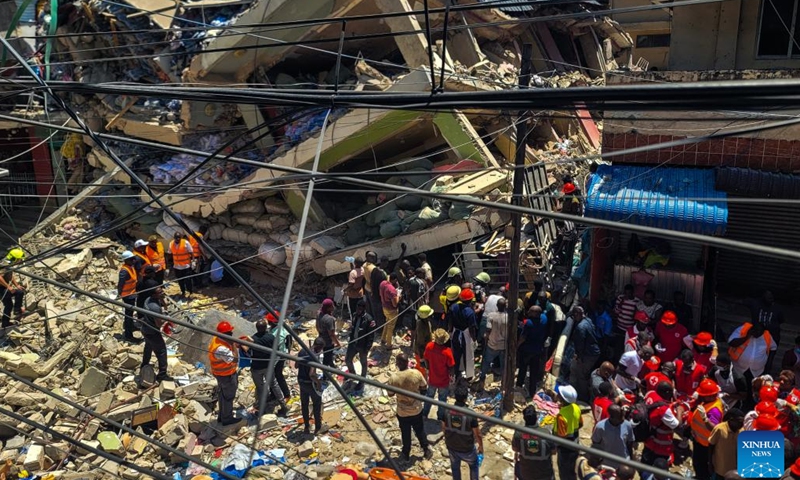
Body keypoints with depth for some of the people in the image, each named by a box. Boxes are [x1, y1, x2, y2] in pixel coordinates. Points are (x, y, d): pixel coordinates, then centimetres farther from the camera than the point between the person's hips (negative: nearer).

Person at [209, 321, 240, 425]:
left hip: (223, 372, 10)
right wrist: (233, 344, -32)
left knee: (223, 395, 25)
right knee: (228, 396, 10)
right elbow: (234, 359, -34)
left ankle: (222, 415, 42)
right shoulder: (221, 348, -37)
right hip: (226, 375, -10)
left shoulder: (217, 338, -7)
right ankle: (227, 418, 27)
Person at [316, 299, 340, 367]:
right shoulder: (329, 318, -35)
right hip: (328, 341, -9)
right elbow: (331, 333, -29)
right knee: (327, 357, 12)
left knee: (329, 354, 32)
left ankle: (331, 364, 55)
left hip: (322, 338, 9)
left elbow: (317, 326, 8)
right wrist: (337, 343, -17)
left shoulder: (319, 313, -8)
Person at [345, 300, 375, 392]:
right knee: (347, 360, 17)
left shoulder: (369, 319, -23)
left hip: (362, 345, -6)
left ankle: (361, 382, 31)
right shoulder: (354, 315, -4)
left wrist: (367, 348, -19)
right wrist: (350, 338, 15)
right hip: (352, 343, 6)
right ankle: (352, 374, 45)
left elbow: (371, 335, -19)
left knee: (363, 363, 13)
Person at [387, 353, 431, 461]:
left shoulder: (393, 378, -25)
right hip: (417, 410, 1)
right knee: (420, 431, 25)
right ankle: (426, 450, 41)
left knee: (405, 433, 22)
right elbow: (424, 387, -4)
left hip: (402, 412, -1)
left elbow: (390, 394, -9)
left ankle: (406, 454, 40)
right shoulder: (416, 373, -20)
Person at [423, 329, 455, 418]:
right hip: (443, 380, -3)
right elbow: (451, 368, -21)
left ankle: (424, 414, 44)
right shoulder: (447, 351, -31)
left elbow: (426, 360, -4)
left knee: (429, 396, 28)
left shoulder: (429, 346, -20)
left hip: (432, 378, 3)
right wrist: (452, 374, 1)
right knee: (442, 400, 21)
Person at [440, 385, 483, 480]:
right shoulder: (471, 415, -29)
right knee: (474, 465, 27)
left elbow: (443, 428, -3)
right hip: (467, 449, -3)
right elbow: (477, 434, -16)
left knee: (455, 467, 27)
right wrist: (481, 446, 3)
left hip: (451, 446, 3)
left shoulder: (446, 411, -20)